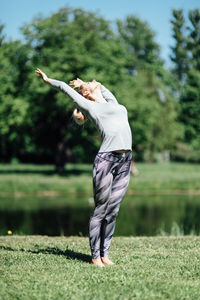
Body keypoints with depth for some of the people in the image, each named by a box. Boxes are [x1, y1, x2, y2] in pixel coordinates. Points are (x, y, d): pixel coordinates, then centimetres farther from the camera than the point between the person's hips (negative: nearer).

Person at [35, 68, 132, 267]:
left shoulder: (113, 103, 23)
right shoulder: (89, 106, 8)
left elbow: (102, 88, 43)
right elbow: (65, 87, 20)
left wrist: (81, 83, 53)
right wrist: (47, 79, 34)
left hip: (124, 162, 6)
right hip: (106, 160, -6)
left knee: (112, 212, 7)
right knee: (100, 210, -1)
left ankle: (105, 254, 14)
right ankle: (95, 256, 7)